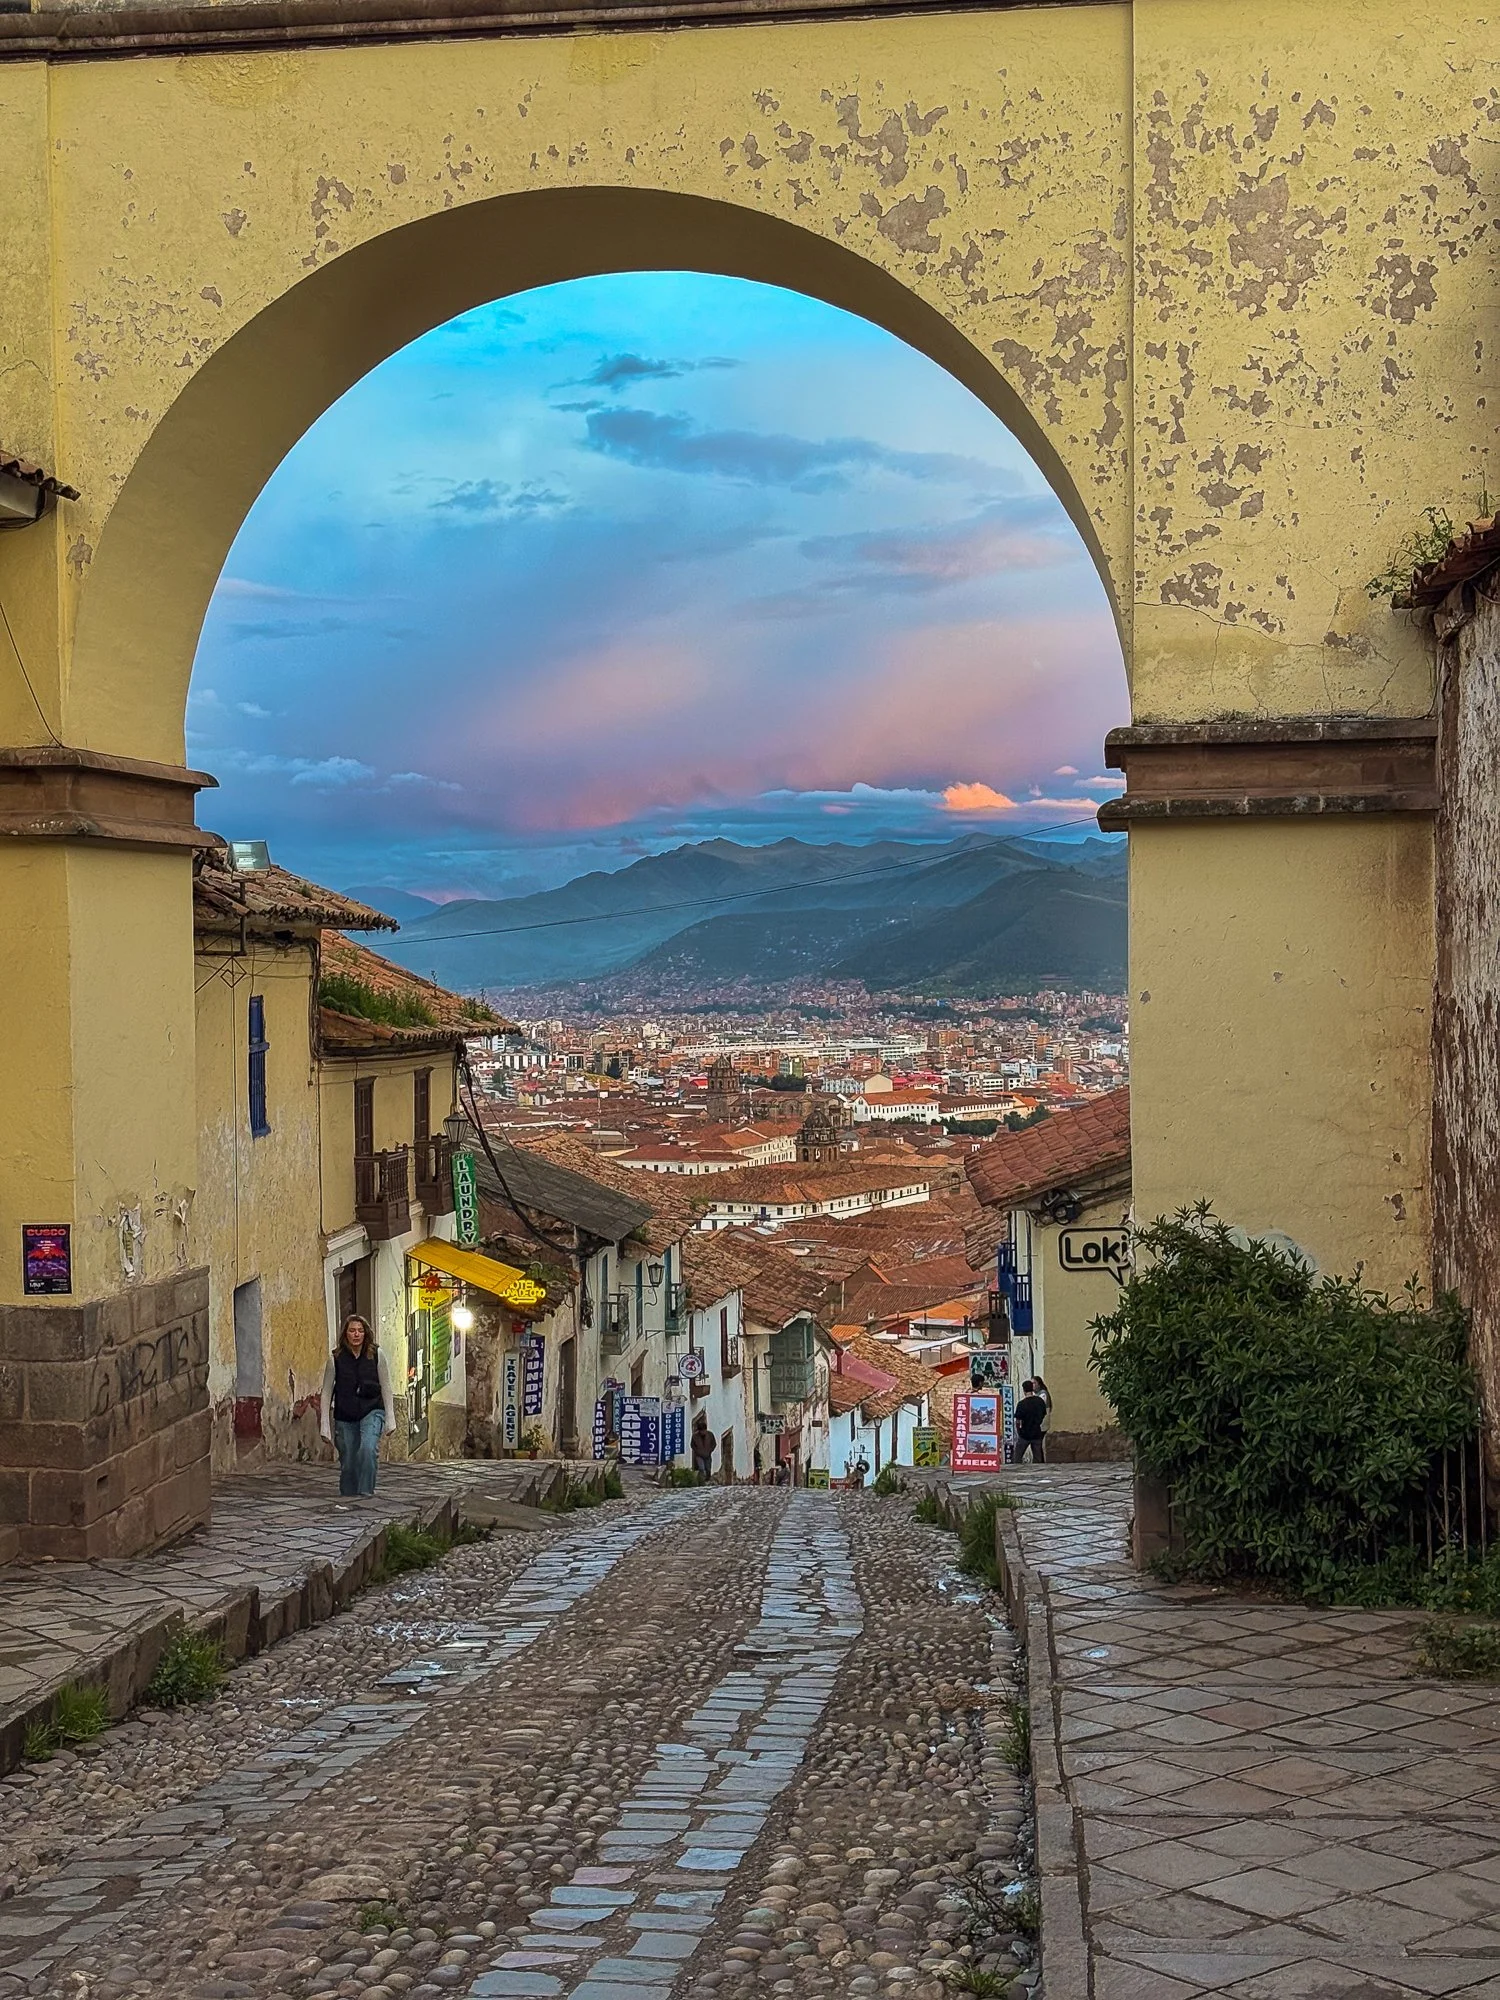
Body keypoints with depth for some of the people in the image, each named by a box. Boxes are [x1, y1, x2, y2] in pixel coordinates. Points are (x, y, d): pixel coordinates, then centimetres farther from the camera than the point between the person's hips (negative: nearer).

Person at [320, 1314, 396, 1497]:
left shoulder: (376, 1355, -4)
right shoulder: (335, 1358, -5)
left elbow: (386, 1388, 3)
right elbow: (327, 1392, 0)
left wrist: (390, 1419, 0)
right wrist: (325, 1426, -3)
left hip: (372, 1412, -1)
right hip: (345, 1417, 1)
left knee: (368, 1448, -26)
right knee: (347, 1461, 4)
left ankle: (365, 1492, -21)